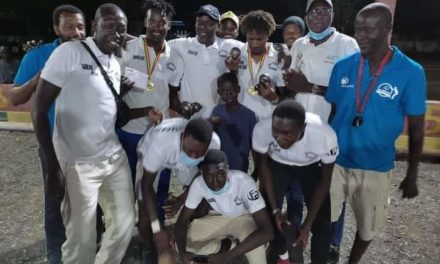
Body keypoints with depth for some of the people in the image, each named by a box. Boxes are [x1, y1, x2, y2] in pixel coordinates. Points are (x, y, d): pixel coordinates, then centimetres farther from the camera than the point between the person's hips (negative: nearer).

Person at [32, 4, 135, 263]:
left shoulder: (116, 65, 9)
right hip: (78, 163, -6)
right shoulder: (70, 52, -11)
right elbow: (39, 109, -13)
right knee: (82, 239, 4)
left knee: (125, 223, 14)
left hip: (115, 157, 7)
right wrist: (53, 167, -15)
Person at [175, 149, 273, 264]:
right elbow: (181, 222, -15)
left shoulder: (243, 181, -37)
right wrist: (183, 252, -35)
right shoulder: (198, 184, -25)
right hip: (218, 218, 4)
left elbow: (267, 231, -41)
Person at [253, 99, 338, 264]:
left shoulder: (326, 136, -39)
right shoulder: (262, 129, -37)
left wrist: (307, 225, -18)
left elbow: (325, 180, -20)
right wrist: (275, 210, -12)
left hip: (312, 167, 0)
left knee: (322, 222, -4)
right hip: (278, 165, 1)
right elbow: (263, 164, -14)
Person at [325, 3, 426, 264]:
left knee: (368, 227, 19)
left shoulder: (411, 73, -12)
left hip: (376, 167, 0)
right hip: (336, 161, 1)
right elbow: (330, 110, 3)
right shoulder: (343, 66, -6)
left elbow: (416, 129, -4)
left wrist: (412, 175, 0)